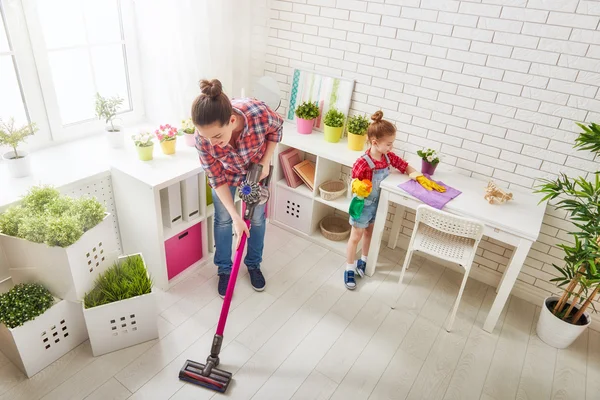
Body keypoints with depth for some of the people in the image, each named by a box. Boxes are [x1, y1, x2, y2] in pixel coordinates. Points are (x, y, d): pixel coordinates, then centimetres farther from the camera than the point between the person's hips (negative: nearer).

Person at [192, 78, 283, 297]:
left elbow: (277, 127, -15)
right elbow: (217, 179, -22)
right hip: (225, 171, 0)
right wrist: (235, 217, -25)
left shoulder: (259, 113, -42)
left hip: (256, 167, 1)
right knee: (223, 219, 9)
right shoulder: (203, 139, -37)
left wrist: (266, 162, -20)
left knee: (257, 217, 12)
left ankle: (254, 264, 36)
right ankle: (224, 269, 32)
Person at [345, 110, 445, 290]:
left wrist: (422, 179, -14)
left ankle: (364, 261, 43)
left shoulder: (388, 157, -8)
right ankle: (349, 269, 23)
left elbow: (406, 167, 0)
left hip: (377, 203, 7)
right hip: (363, 204, -7)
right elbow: (354, 182, -20)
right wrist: (358, 187, -44)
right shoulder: (363, 163, -29)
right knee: (356, 237, 8)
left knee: (369, 232, 22)